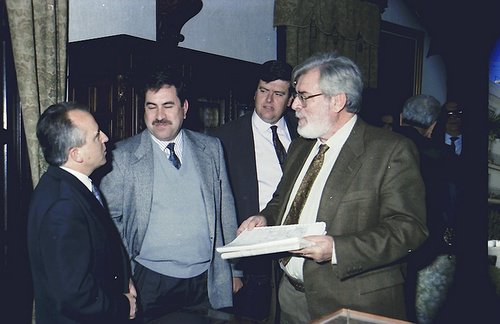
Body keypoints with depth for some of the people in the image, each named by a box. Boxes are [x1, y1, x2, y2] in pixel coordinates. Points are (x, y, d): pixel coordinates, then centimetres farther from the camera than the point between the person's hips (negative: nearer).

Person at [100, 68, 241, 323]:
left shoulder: (212, 149, 5)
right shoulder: (123, 156, -3)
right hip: (150, 282, -2)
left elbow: (226, 211, 8)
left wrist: (234, 270, 9)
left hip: (207, 281, 2)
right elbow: (109, 217, -2)